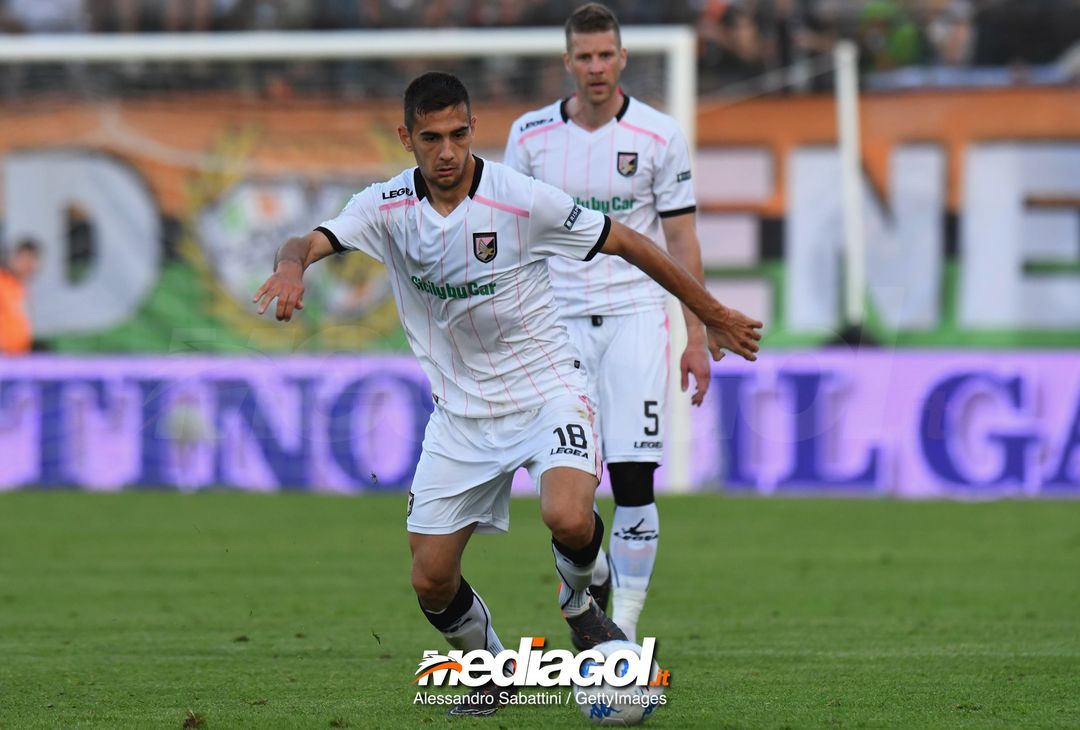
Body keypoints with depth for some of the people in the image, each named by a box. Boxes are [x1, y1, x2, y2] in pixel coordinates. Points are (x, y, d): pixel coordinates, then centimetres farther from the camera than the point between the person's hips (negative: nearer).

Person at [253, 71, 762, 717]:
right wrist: (292, 267, -47)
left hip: (547, 389, -3)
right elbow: (312, 243, -21)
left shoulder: (523, 199, -16)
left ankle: (582, 603, 4)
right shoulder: (388, 206, -8)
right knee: (431, 583, -1)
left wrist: (713, 316, 1)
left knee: (568, 517, -31)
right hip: (461, 412, 3)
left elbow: (627, 243, -6)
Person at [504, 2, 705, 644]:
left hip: (636, 313, -2)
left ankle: (625, 627, -4)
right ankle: (593, 575, 23)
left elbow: (682, 242, 3)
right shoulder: (531, 135, 4)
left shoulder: (659, 136, -1)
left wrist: (698, 338, 0)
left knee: (634, 478, -10)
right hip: (558, 319, 2)